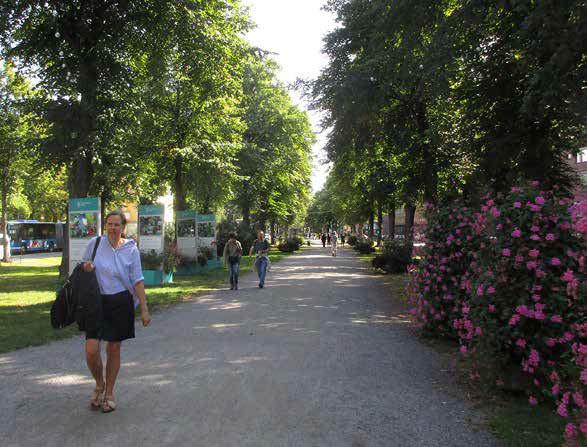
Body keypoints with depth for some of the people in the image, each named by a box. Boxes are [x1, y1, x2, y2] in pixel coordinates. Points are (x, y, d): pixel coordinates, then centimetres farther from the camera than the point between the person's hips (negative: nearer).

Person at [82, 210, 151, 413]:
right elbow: (83, 267, 15)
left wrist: (144, 310, -6)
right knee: (91, 350, -8)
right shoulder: (94, 243, -1)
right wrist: (86, 268, -11)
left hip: (121, 303, -1)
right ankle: (99, 385, 22)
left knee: (114, 349, 8)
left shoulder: (131, 249, -2)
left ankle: (109, 393, 27)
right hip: (97, 301, 1)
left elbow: (137, 281, -1)